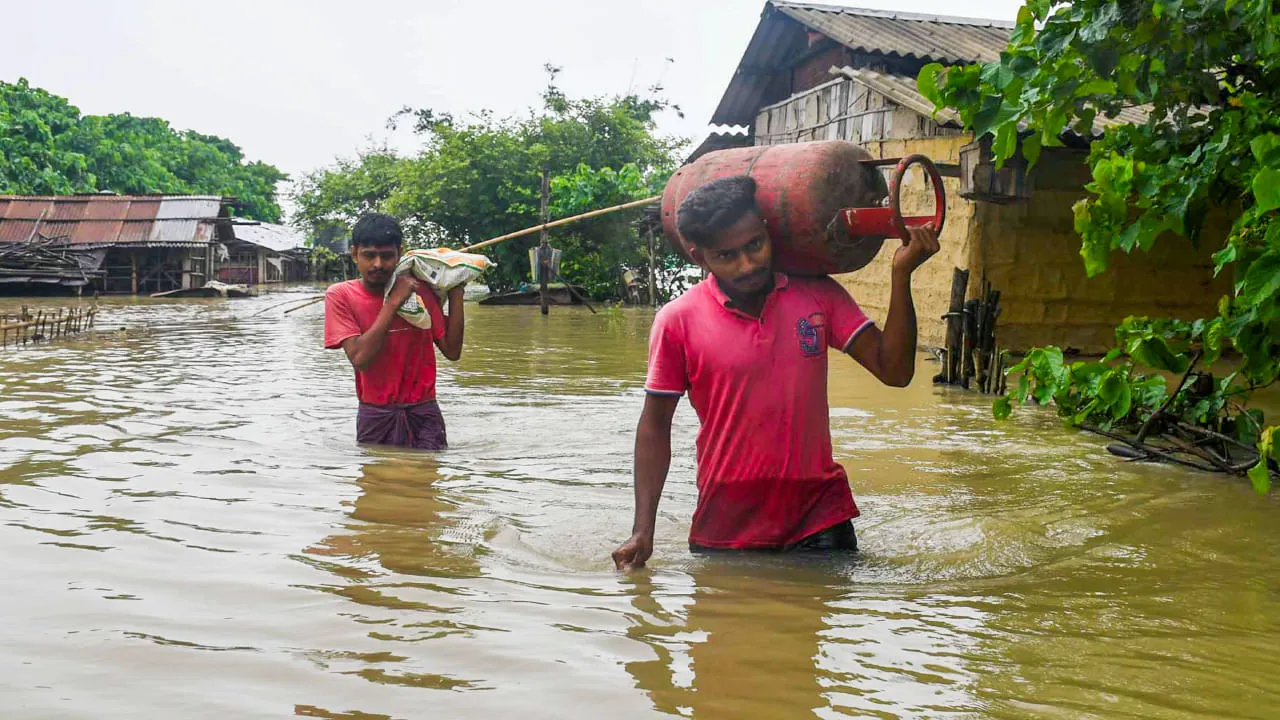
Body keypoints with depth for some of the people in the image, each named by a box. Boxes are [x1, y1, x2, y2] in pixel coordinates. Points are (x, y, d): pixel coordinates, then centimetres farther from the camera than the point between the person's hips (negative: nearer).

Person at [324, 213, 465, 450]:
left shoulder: (419, 290, 2)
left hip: (423, 413, 2)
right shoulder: (340, 295, -5)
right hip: (375, 416, -1)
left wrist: (455, 292, -4)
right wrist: (393, 301, -17)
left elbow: (452, 351, -1)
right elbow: (359, 358, -18)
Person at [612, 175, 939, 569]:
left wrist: (901, 275, -13)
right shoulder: (677, 321, -7)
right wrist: (642, 531, -6)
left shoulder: (818, 295, -1)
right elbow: (655, 426, -2)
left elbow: (894, 371, -3)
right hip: (724, 530, -1)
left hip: (819, 521, 2)